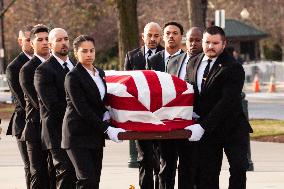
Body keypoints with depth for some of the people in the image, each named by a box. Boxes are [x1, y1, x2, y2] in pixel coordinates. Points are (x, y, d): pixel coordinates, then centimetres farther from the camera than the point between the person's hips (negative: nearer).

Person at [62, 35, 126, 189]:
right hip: (78, 135, -7)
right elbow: (82, 109, -17)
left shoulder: (100, 73, 12)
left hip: (95, 135, 7)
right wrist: (107, 129, -20)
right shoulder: (73, 77, -11)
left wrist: (106, 113, 1)